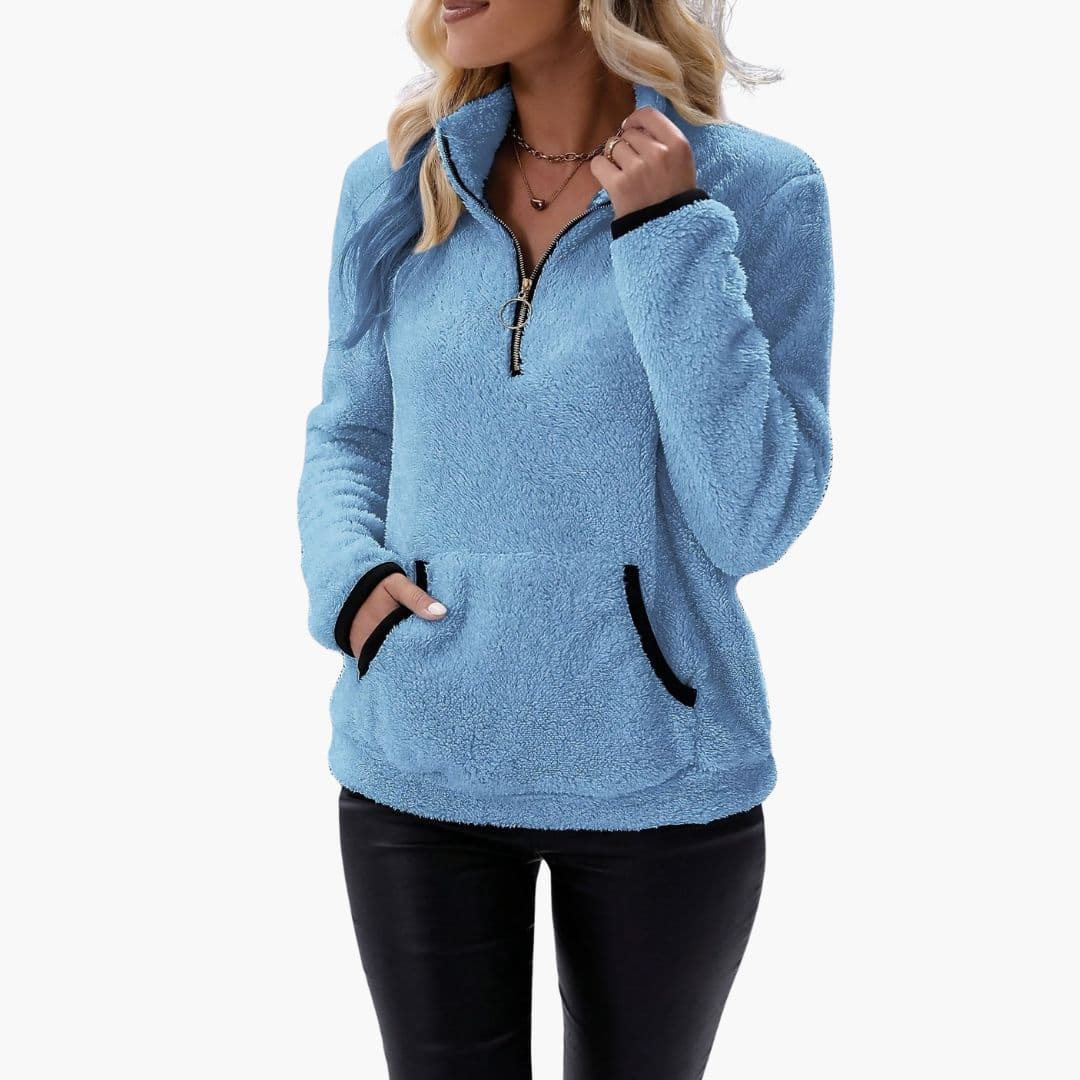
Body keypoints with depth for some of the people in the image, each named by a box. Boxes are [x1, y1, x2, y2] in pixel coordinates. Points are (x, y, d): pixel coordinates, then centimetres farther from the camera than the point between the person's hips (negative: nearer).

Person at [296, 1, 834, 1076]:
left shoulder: (759, 188, -8)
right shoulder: (394, 184, 1)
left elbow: (752, 523, -14)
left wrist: (670, 234, -18)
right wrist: (348, 577, -9)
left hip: (654, 778, -1)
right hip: (416, 772, 2)